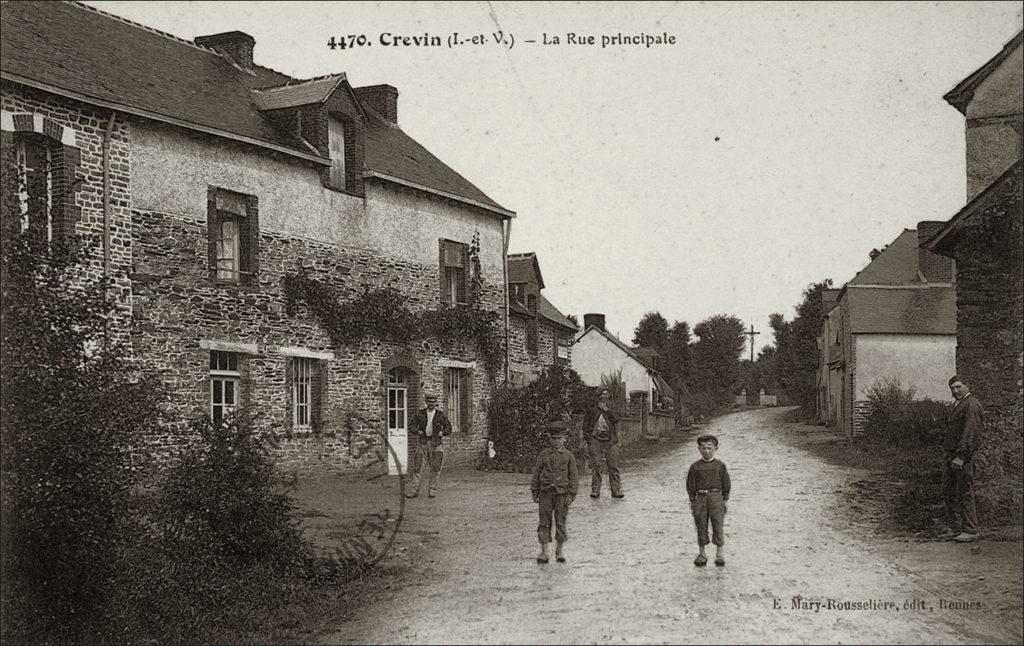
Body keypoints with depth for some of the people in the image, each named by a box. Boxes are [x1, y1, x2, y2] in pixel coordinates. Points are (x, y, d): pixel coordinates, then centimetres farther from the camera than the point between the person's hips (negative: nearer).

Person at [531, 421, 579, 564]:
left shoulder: (569, 456, 1)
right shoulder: (544, 455, 4)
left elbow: (574, 476, 1)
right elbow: (536, 474, 6)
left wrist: (571, 494, -6)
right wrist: (535, 493, 3)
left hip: (562, 493, -1)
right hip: (546, 493, 1)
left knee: (561, 522, 4)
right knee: (544, 522, 0)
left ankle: (559, 551, 17)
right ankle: (543, 552, 4)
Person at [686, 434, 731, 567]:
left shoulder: (720, 465, 4)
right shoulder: (695, 466, 5)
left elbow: (726, 483, 9)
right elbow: (691, 485, 7)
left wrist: (726, 500, 6)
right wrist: (692, 501, 4)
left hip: (716, 497, -1)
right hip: (700, 498, 1)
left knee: (718, 525, -5)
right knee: (701, 526, 4)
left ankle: (720, 553, 2)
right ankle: (702, 553, 13)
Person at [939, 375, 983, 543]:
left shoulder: (971, 405, -12)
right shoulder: (957, 405, 20)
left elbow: (971, 434, -20)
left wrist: (961, 456, -23)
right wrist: (947, 449, 16)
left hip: (963, 455, -10)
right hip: (950, 455, 10)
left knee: (965, 494, -6)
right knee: (948, 493, 10)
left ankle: (970, 531, 1)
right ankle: (955, 529, 16)